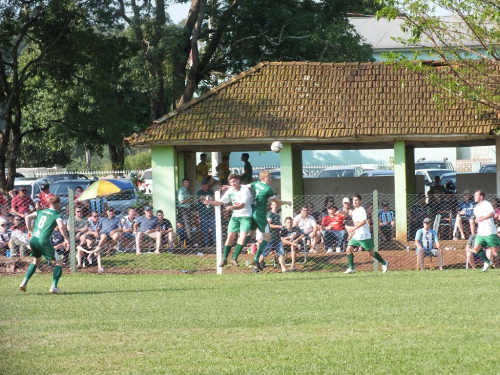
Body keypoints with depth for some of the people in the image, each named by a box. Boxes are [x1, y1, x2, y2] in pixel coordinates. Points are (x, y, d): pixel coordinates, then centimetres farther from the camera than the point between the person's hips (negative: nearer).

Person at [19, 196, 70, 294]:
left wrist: (30, 231, 18)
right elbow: (61, 226, -16)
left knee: (36, 261, 30)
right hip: (43, 241, -6)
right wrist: (66, 239, -6)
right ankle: (54, 286, -9)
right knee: (59, 263, 5)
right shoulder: (57, 215, 2)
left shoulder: (41, 212, 19)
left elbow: (27, 217, 10)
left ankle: (24, 282, 18)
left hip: (33, 240, 6)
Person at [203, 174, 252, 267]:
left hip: (246, 216, -5)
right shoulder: (230, 191, 2)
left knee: (243, 236, -18)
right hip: (235, 216, 5)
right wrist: (210, 202, -10)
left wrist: (232, 207, -43)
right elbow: (220, 202, 8)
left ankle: (234, 258, -15)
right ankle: (224, 259, 7)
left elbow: (242, 205, -25)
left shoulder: (245, 191, -16)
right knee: (230, 236, -1)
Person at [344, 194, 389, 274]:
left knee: (371, 252, 2)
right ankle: (351, 268, -1)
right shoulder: (354, 211, 14)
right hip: (355, 236, 8)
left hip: (364, 236, -8)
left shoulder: (361, 210, -14)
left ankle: (384, 263, 21)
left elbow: (363, 221, -30)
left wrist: (353, 228, -39)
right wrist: (351, 234, 21)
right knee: (349, 249, -6)